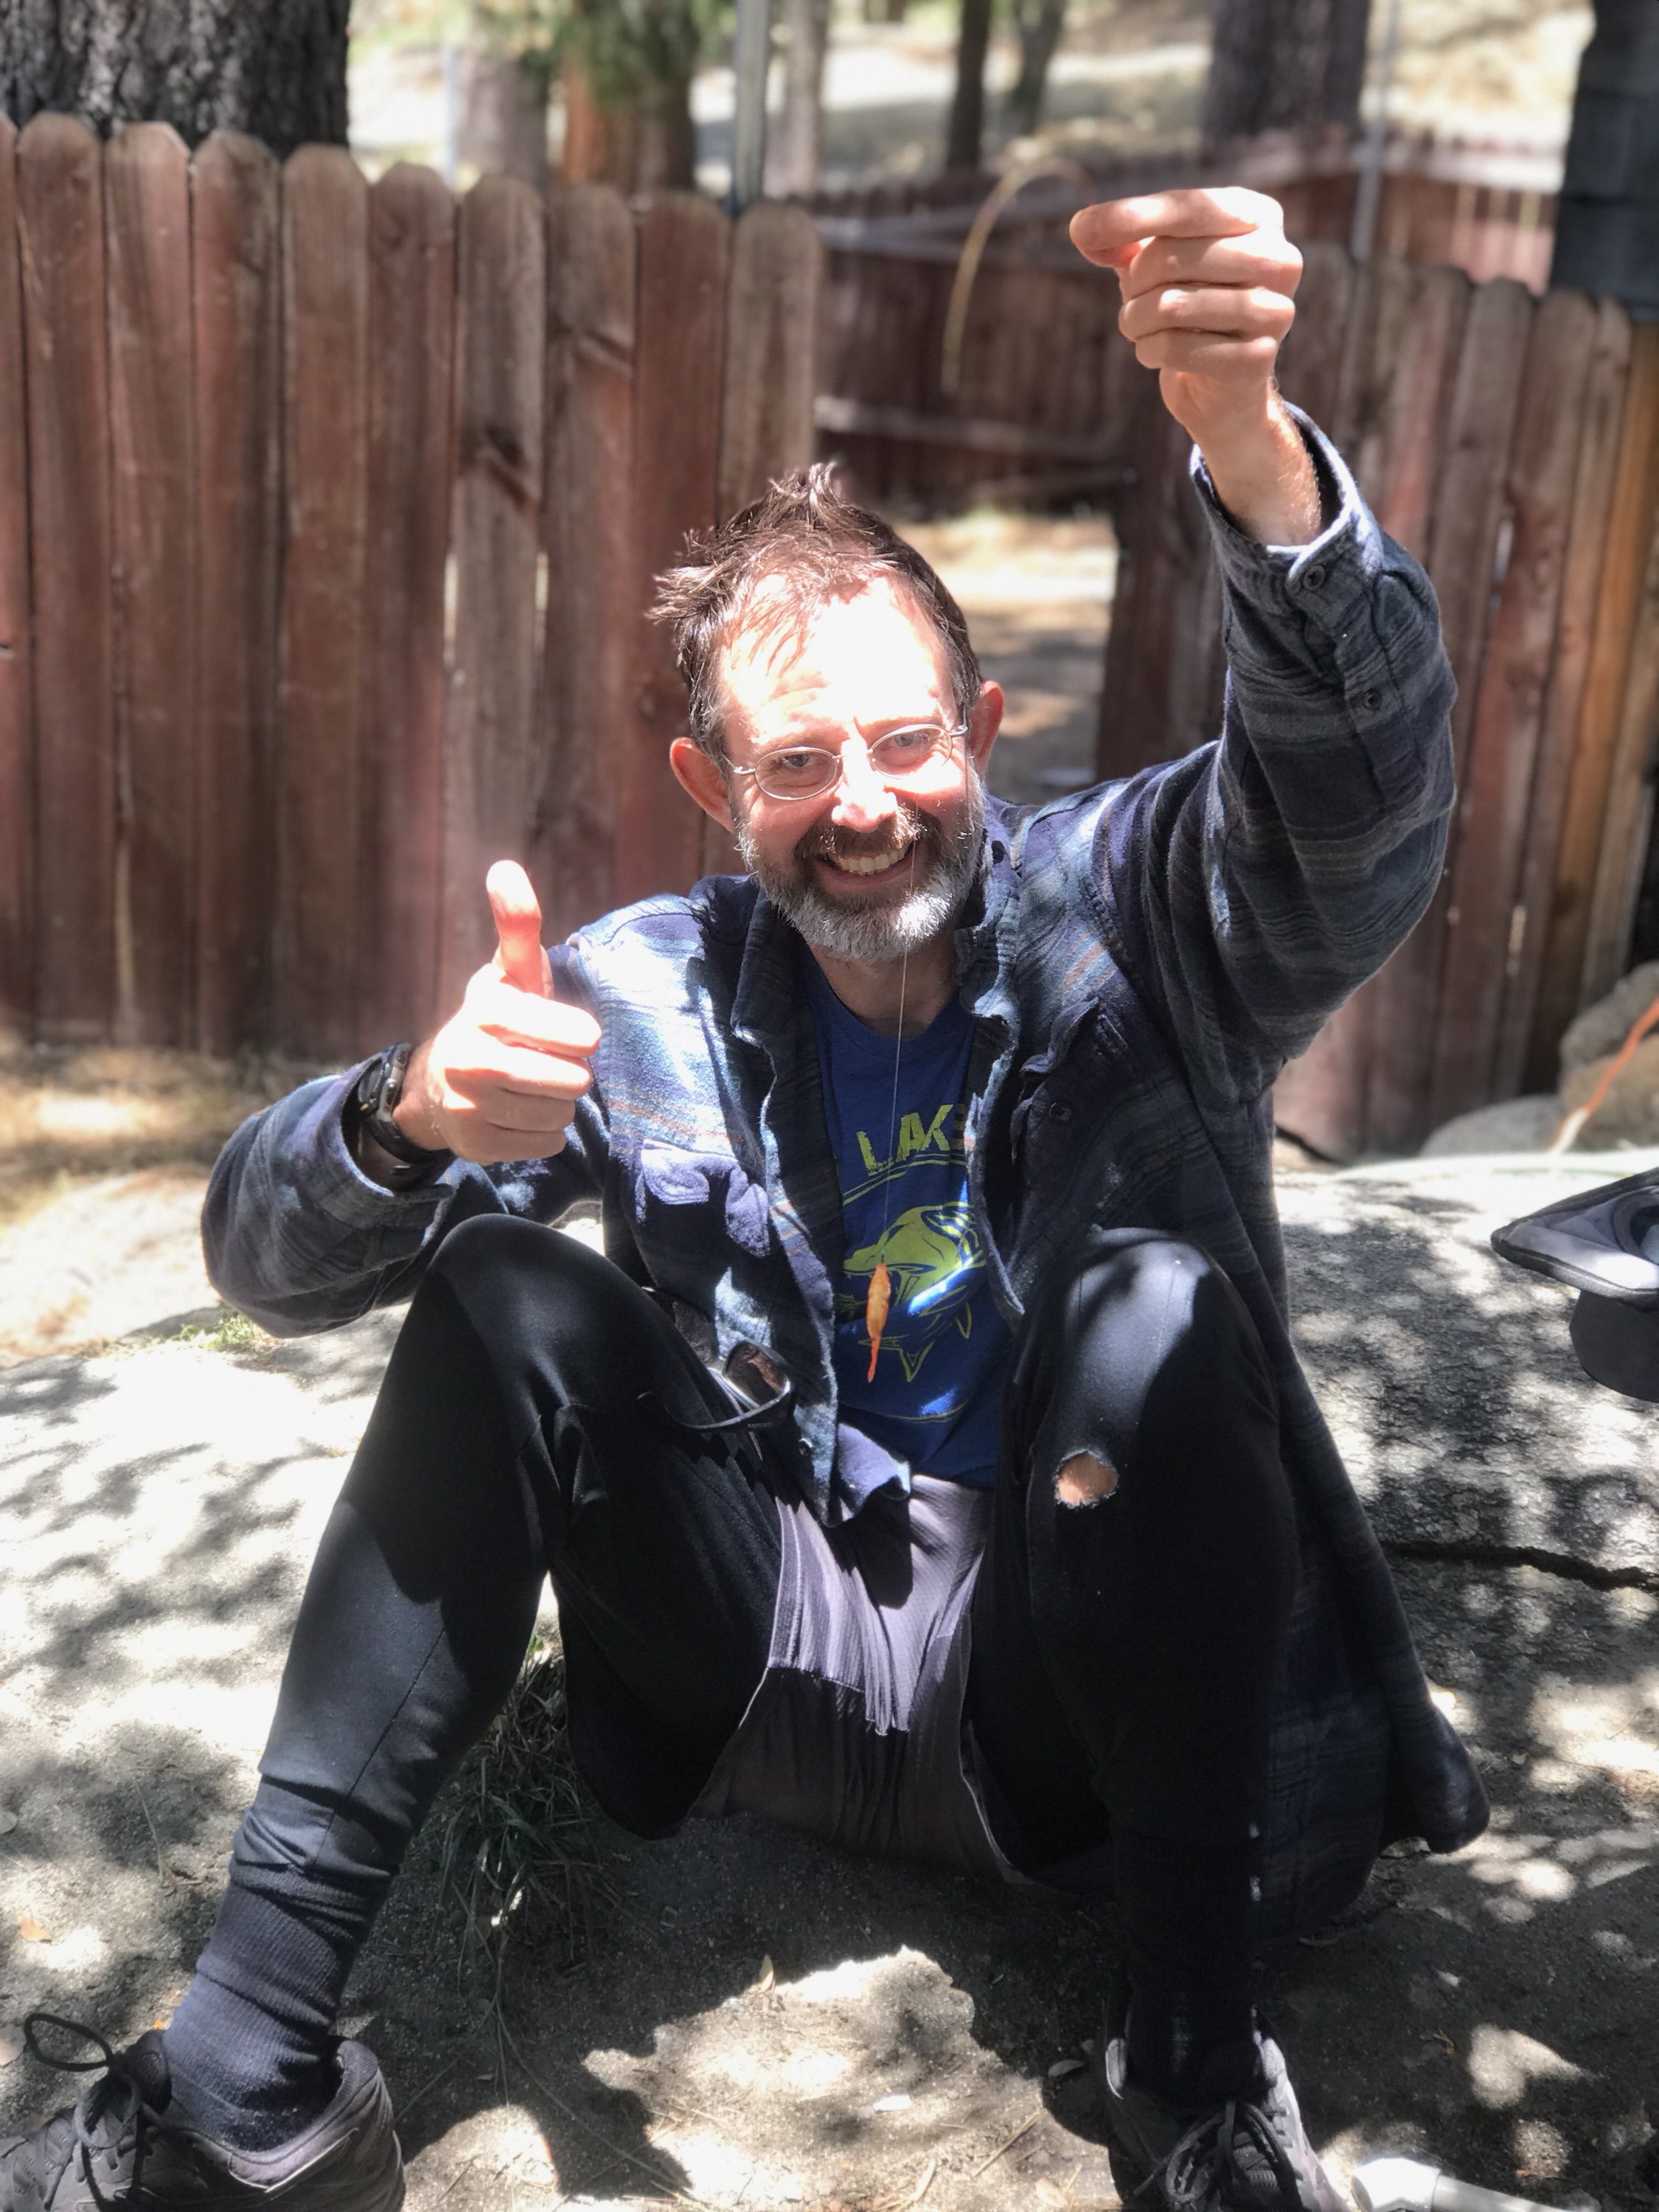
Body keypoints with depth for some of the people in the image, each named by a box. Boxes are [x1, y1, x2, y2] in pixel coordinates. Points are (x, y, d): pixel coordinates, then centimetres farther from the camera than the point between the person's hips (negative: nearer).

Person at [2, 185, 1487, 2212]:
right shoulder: (653, 998, -3)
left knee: (1154, 1302, -29)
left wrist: (1248, 441, -50)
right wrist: (416, 1115, -33)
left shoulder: (1127, 915, -8)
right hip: (763, 1648, 2)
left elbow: (1362, 774, -29)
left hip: (1065, 1695, -1)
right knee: (506, 1302, -20)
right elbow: (265, 1253, -8)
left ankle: (1193, 2042, -15)